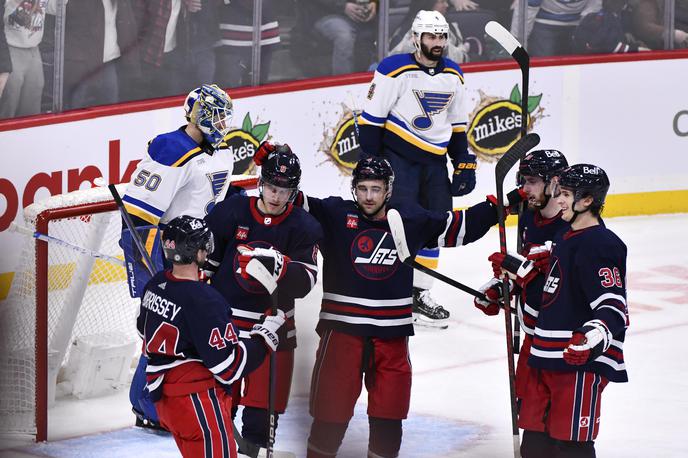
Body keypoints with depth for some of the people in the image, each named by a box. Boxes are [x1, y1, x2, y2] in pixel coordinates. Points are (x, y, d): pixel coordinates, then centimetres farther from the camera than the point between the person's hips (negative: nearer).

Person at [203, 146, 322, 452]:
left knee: (264, 406, 2)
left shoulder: (304, 228, -4)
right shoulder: (230, 212, -6)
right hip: (224, 322, -1)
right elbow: (203, 259, 1)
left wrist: (279, 266, -32)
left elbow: (305, 281, -13)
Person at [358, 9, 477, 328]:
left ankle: (419, 295, 17)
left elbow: (457, 125, 18)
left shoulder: (454, 76, 9)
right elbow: (371, 117, -9)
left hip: (434, 160, 7)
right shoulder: (395, 70, -12)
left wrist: (464, 164, 12)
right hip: (397, 155, -6)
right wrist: (369, 161, -12)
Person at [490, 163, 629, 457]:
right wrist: (510, 269, 31)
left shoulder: (600, 244, -16)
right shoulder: (565, 237, 15)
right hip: (548, 356, 10)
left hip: (581, 359, -10)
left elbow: (613, 306, -24)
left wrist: (594, 336, -40)